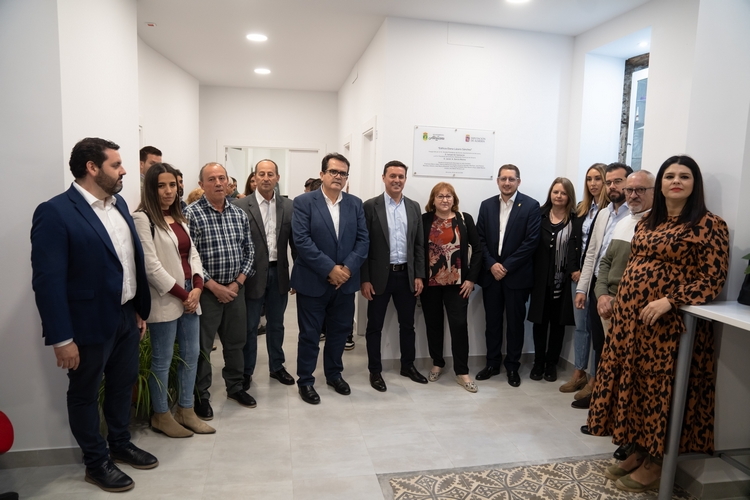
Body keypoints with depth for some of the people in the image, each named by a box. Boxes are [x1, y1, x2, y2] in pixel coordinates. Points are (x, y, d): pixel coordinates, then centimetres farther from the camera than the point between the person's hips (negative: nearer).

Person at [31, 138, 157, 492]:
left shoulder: (119, 204, 6)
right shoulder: (55, 212, -17)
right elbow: (48, 280, -19)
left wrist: (140, 310, 12)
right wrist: (62, 338, -19)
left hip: (126, 317, 7)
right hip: (90, 323, -7)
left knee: (123, 384, 21)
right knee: (85, 394, 13)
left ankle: (120, 444, 41)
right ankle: (96, 462, 31)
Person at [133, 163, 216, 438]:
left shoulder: (180, 218, 14)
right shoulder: (142, 219, -10)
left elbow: (193, 254, 11)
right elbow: (151, 266, -16)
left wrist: (197, 287, -5)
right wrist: (182, 294, -13)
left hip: (190, 297, 8)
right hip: (165, 300, -7)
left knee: (191, 355, 13)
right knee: (162, 360, 5)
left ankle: (185, 411, 27)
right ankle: (161, 416, 22)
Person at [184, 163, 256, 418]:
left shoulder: (239, 214, 6)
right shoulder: (191, 213, -9)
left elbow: (248, 252, 8)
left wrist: (238, 283, -4)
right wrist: (214, 286, -15)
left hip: (236, 289, 5)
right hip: (207, 291, -4)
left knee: (236, 342, 16)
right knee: (202, 346, 7)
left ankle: (235, 386, 34)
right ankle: (201, 395, 24)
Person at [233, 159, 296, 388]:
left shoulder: (288, 206, 2)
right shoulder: (241, 205, -7)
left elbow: (294, 241, 4)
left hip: (279, 273, 3)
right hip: (253, 274, -3)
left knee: (276, 324, 17)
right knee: (249, 327, 11)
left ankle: (276, 366, 34)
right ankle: (246, 372, 26)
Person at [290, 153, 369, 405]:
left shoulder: (355, 204, 6)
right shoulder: (304, 202, -7)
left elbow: (363, 240, 1)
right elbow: (301, 240, -15)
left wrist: (348, 268, -13)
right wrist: (330, 269, -19)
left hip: (345, 281, 4)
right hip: (313, 282, -4)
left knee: (339, 331, 16)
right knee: (309, 334, 8)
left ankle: (334, 374, 36)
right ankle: (305, 381, 24)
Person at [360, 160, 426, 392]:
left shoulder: (414, 207, 7)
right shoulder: (371, 206, -5)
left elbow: (419, 244, 8)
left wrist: (419, 275, 3)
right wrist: (364, 279, -11)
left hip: (406, 275, 4)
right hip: (380, 276, -4)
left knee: (407, 324, 15)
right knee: (375, 326, 7)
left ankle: (408, 365, 32)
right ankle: (375, 371, 21)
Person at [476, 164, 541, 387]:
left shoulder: (531, 206, -4)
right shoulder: (487, 205, 7)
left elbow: (531, 241, -10)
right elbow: (480, 239, 5)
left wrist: (507, 266, -13)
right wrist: (491, 264, -9)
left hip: (517, 275, -3)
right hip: (491, 273, 3)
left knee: (515, 322, 7)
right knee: (492, 321, 10)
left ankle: (513, 366, 22)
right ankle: (492, 363, 24)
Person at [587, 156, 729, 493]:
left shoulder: (709, 225, -7)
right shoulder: (646, 223, 13)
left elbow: (714, 279, -12)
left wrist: (668, 301, -23)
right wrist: (618, 304, 12)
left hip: (667, 322, -6)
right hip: (630, 317, 7)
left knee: (659, 387, 2)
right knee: (633, 382, 12)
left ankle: (655, 464, 20)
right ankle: (639, 451, 28)